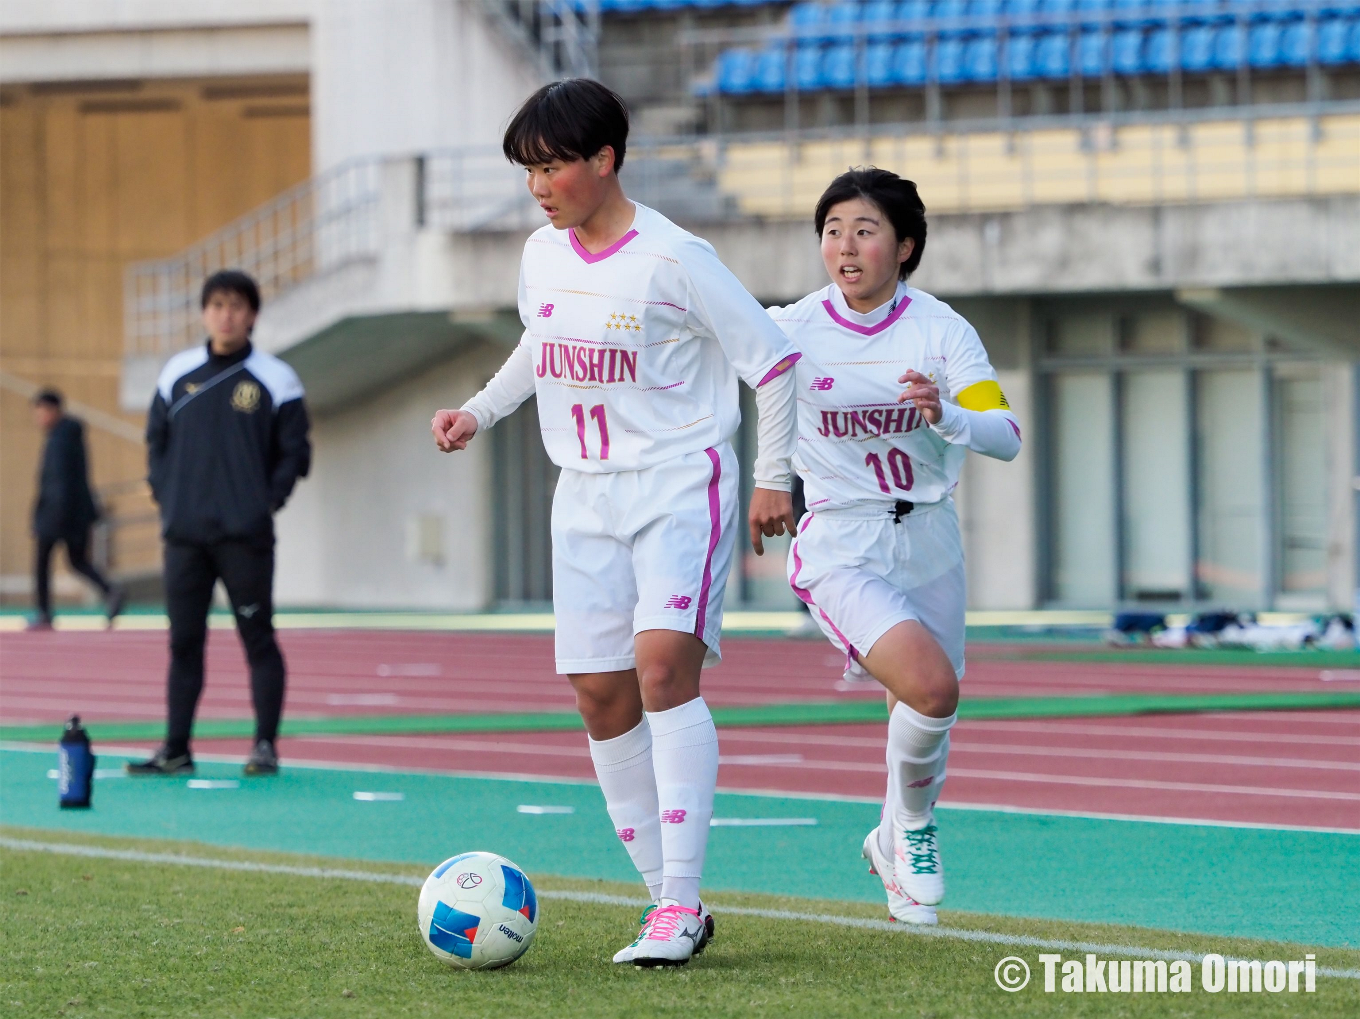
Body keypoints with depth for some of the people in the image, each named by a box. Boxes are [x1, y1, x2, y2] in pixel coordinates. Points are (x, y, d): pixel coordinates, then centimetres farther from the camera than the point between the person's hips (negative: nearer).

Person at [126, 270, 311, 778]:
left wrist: (267, 503, -6)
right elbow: (157, 439, 17)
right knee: (183, 642, 6)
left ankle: (265, 746, 1)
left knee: (258, 639, -2)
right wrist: (165, 496, 7)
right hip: (184, 535, 3)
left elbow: (294, 451, 2)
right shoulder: (178, 373, 9)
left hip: (246, 538, -3)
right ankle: (175, 749, 10)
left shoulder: (274, 379, -1)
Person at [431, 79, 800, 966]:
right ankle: (669, 900, 10)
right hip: (587, 495, 7)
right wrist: (480, 413, 13)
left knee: (664, 665, -23)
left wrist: (774, 478, -6)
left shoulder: (674, 260, -14)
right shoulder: (543, 257, 5)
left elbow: (772, 358, -7)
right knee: (601, 695, 1)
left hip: (680, 488, -7)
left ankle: (680, 902, -22)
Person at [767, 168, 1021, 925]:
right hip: (840, 548, -3)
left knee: (928, 714, 11)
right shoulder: (792, 331, -7)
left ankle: (896, 845, 42)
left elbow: (1008, 437, -10)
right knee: (932, 685, -25)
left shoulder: (940, 329, -4)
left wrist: (946, 415, -28)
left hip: (928, 542, 3)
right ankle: (911, 829, 2)